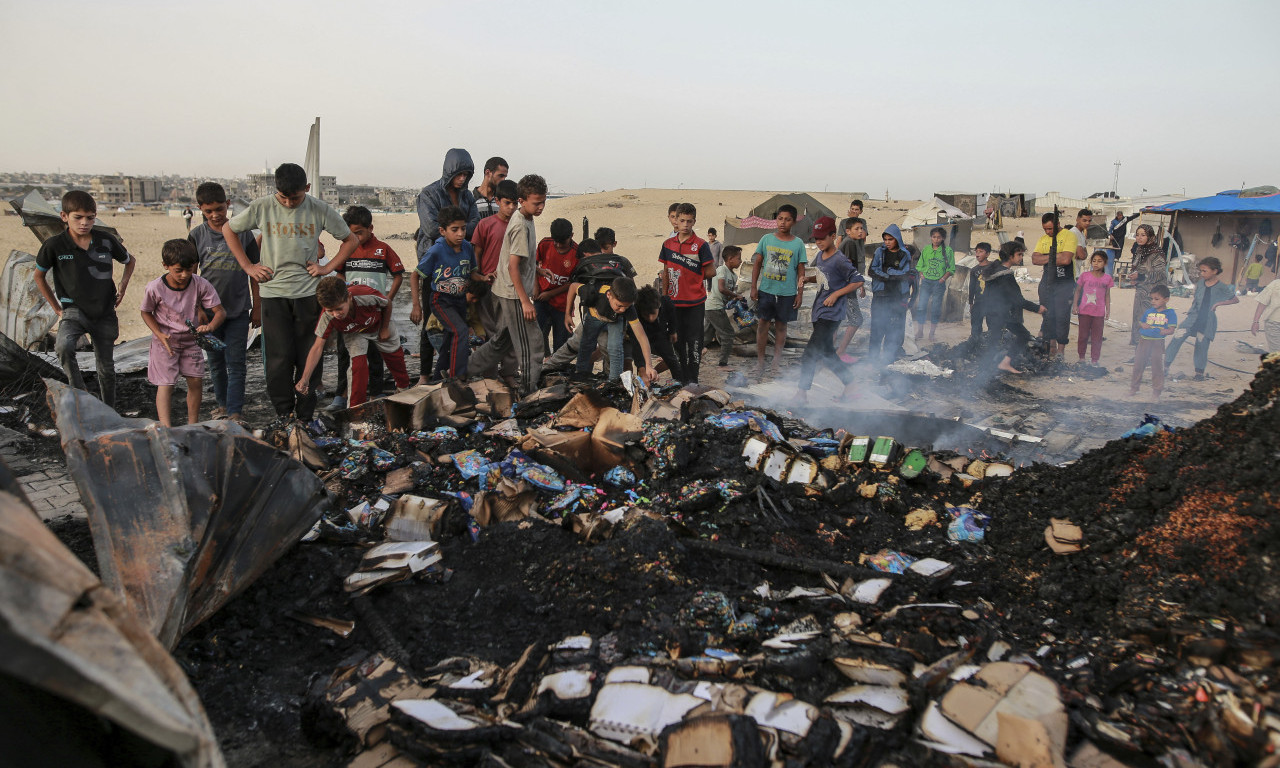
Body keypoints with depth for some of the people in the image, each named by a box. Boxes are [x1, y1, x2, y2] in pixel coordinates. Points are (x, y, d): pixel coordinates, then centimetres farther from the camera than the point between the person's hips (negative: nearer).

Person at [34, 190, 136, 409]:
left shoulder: (107, 241, -4)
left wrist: (122, 288, 8)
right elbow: (39, 276, 8)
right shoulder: (54, 246, -10)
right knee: (63, 347, -33)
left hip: (105, 313, 2)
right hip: (74, 311, -2)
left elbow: (130, 261, 17)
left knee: (106, 368, 10)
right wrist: (57, 308, 5)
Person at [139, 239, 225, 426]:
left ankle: (193, 424, 18)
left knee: (196, 381, 2)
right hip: (165, 341, -3)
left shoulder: (201, 285, -17)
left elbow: (220, 311, -15)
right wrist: (160, 335, -16)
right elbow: (146, 312, -3)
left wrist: (211, 325, -36)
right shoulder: (155, 288, -19)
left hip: (190, 340, 3)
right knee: (166, 384, -8)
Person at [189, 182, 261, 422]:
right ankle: (221, 404, 28)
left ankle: (235, 412, 2)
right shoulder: (197, 235, 1)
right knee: (215, 362, 13)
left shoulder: (242, 232, 0)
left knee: (236, 363, -2)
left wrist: (257, 306, 5)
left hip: (238, 310, -1)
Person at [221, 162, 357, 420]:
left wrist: (328, 267, 0)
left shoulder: (320, 210, -1)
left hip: (309, 293, 0)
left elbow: (351, 240, 10)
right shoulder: (262, 207, -2)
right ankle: (284, 416, 8)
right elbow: (228, 229, 13)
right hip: (273, 293, 0)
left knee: (309, 358, 3)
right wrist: (248, 266, 5)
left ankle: (305, 418, 14)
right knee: (279, 358, -4)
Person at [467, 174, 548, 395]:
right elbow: (513, 266, -24)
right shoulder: (521, 226, -21)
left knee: (503, 338, 21)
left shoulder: (524, 217, 9)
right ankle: (529, 391, 4)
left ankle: (473, 370, 32)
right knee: (531, 344, -3)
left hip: (509, 292, 10)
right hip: (515, 293, -10)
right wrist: (525, 301, -23)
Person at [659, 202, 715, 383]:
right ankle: (680, 377, 22)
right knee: (678, 339, 11)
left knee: (694, 341, 0)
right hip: (674, 301, 4)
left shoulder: (701, 245, -6)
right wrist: (664, 297, 8)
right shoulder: (668, 244, 6)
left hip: (695, 302, -4)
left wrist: (692, 277, 0)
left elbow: (711, 272, -6)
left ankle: (693, 379, 8)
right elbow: (665, 273, 12)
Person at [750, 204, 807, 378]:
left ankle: (776, 362, 18)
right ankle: (760, 361, 14)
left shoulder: (798, 244, -1)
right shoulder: (766, 239, 0)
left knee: (781, 326, 9)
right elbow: (757, 263, 5)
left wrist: (800, 293, -1)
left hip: (787, 293, 0)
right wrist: (753, 287, 1)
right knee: (763, 324, 4)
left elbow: (801, 271, 2)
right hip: (766, 290, 1)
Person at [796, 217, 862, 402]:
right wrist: (807, 279, 6)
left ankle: (802, 392, -6)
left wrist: (836, 295, -16)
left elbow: (858, 280, -13)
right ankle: (849, 382, 29)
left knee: (811, 353, -12)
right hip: (818, 311, 9)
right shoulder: (820, 256, 9)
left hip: (831, 314, -9)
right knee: (826, 352, 14)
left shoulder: (839, 260, -15)